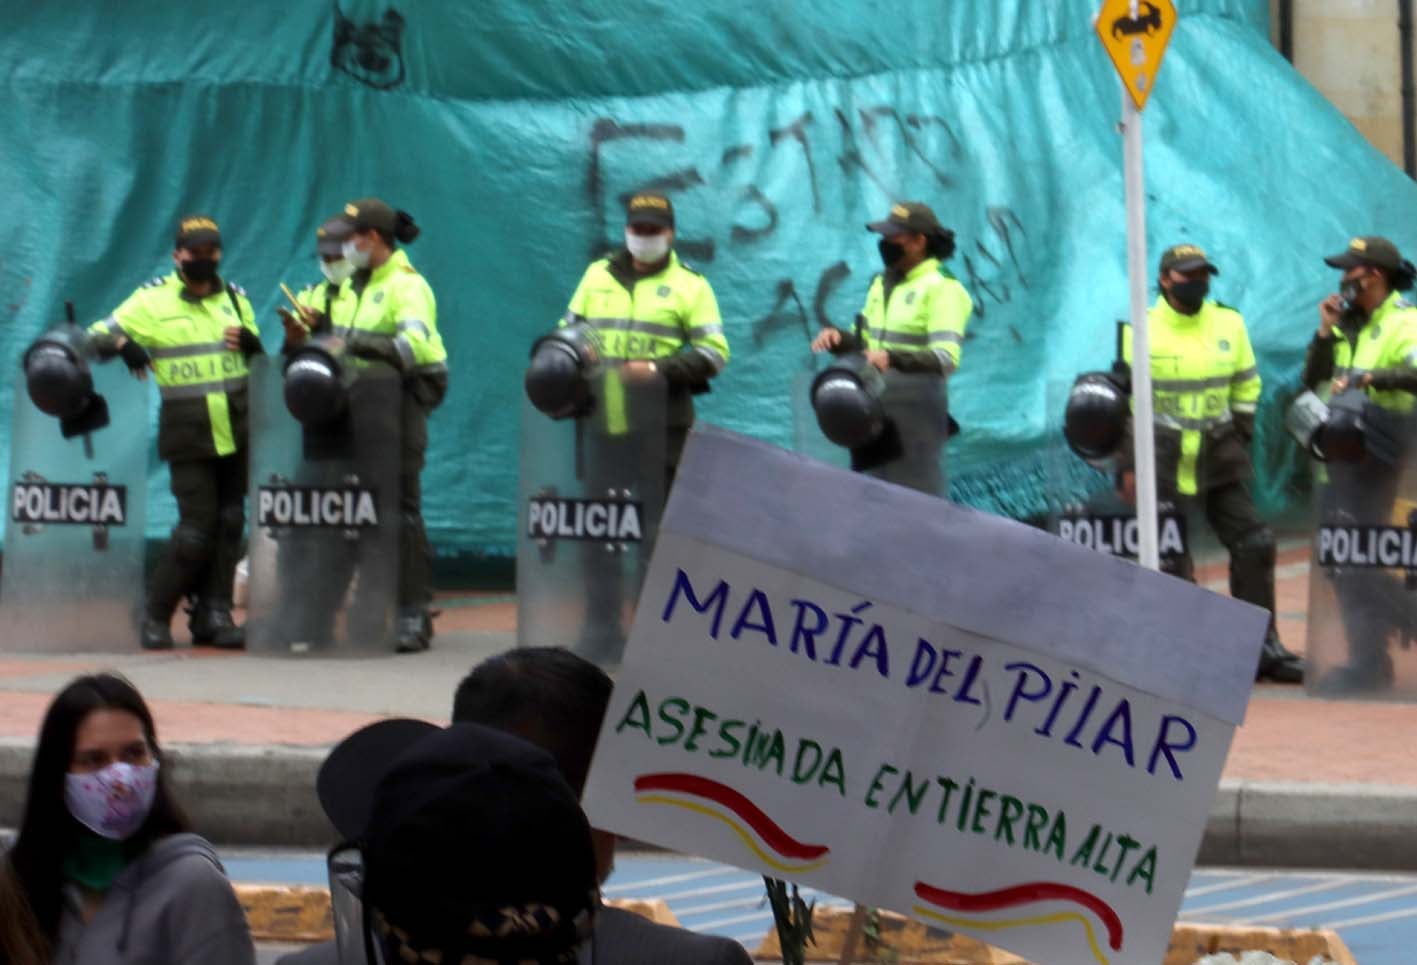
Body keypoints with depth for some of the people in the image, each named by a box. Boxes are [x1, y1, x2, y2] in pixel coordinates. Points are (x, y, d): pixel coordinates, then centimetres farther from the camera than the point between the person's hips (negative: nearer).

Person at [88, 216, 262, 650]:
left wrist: (251, 343, -2)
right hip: (187, 431, -4)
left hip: (237, 429, 4)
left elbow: (259, 362, 21)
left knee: (229, 523, 3)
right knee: (197, 528, -9)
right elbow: (98, 335, 1)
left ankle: (214, 615, 10)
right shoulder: (153, 300, 0)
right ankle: (156, 616, 3)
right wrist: (122, 343, -20)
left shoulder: (235, 298, 13)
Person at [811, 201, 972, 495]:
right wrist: (838, 339, 1)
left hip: (915, 412, -8)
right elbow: (865, 342, 23)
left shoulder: (941, 288, -10)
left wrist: (893, 358, -33)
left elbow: (946, 358, -20)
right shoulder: (882, 283, 16)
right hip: (874, 408, 8)